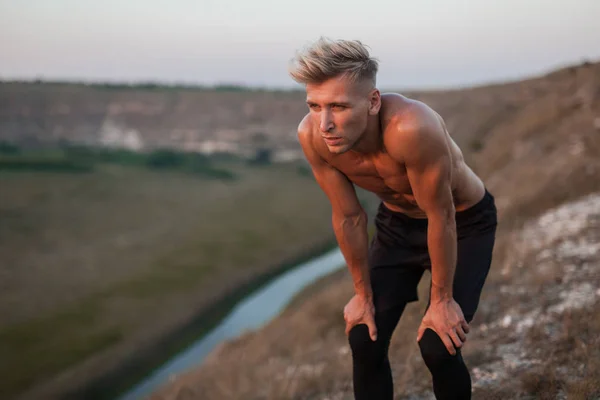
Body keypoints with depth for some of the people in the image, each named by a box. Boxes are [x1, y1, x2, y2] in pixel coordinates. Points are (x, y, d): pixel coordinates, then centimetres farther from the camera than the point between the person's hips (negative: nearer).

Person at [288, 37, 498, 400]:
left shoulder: (411, 128, -42)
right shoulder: (312, 136, -26)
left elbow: (441, 218, -28)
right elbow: (349, 218, -11)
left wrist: (441, 300, -16)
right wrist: (363, 294, -2)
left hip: (464, 222, -4)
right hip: (398, 222, 4)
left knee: (438, 347, -12)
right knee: (364, 342, 0)